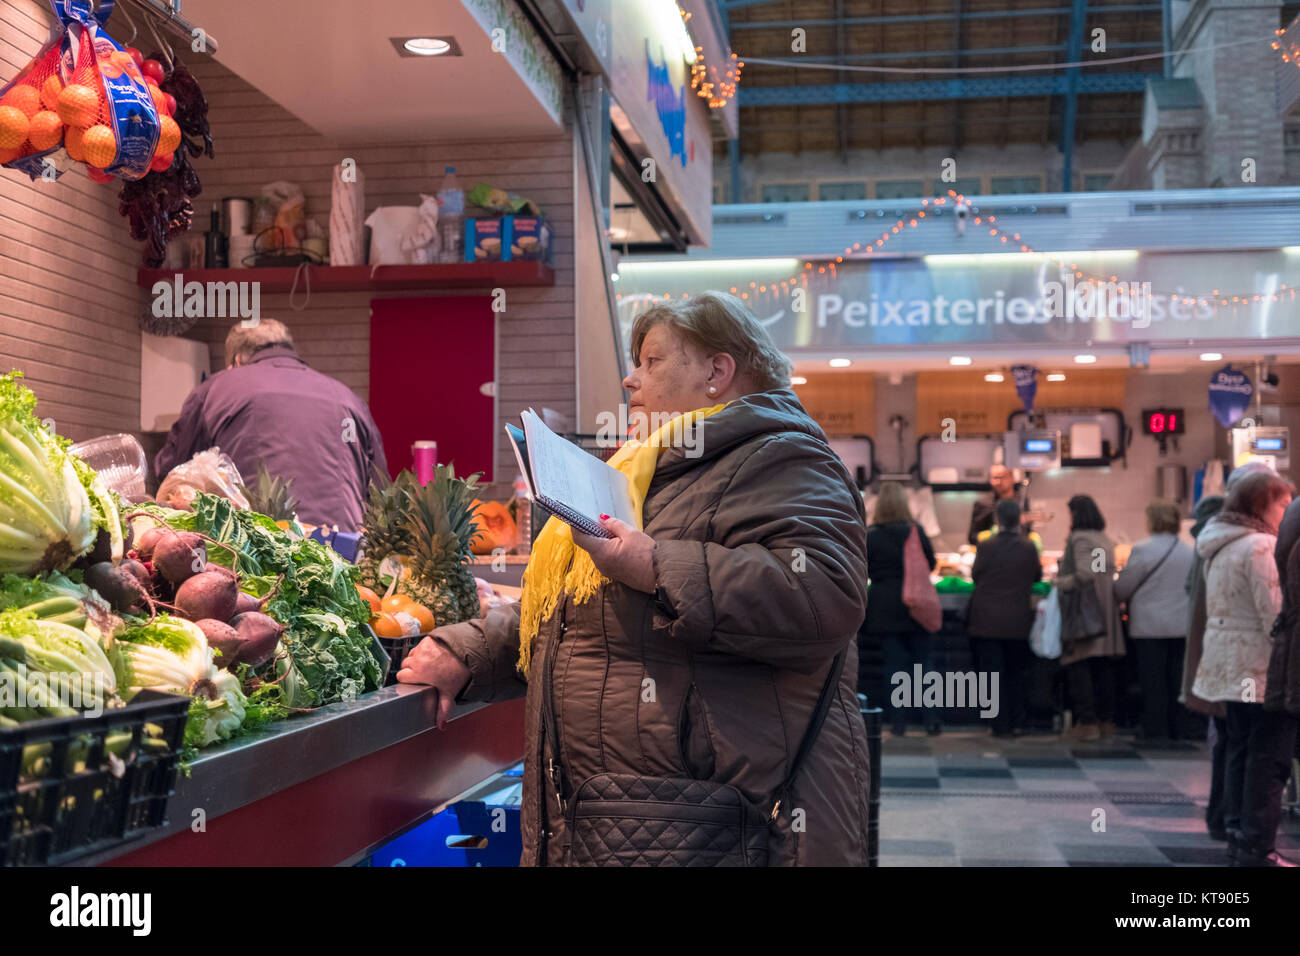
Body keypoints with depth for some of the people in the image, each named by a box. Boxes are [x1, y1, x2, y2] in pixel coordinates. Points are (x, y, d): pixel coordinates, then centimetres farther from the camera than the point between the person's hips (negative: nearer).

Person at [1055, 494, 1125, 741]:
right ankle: (1106, 721, 14)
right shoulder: (1104, 540, 13)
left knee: (1078, 667, -3)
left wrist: (1060, 583, -8)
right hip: (1105, 612, 8)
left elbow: (1085, 575, -23)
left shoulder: (1080, 538, -12)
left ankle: (1087, 722, -6)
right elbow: (1109, 575, 16)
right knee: (1104, 668, 11)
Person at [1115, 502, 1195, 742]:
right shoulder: (1190, 551, 5)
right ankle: (1175, 732, 16)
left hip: (1150, 626, -5)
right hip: (1182, 626, 5)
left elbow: (1122, 588, -7)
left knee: (1153, 682, 1)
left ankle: (1155, 733, 3)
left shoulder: (1142, 550, -12)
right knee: (1176, 680, 11)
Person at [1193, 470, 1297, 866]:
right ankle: (1257, 849, -2)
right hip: (1263, 667, -9)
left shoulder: (1220, 547, 13)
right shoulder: (1261, 547, -16)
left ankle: (1238, 833, 20)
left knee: (1240, 750, 15)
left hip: (1228, 665, 9)